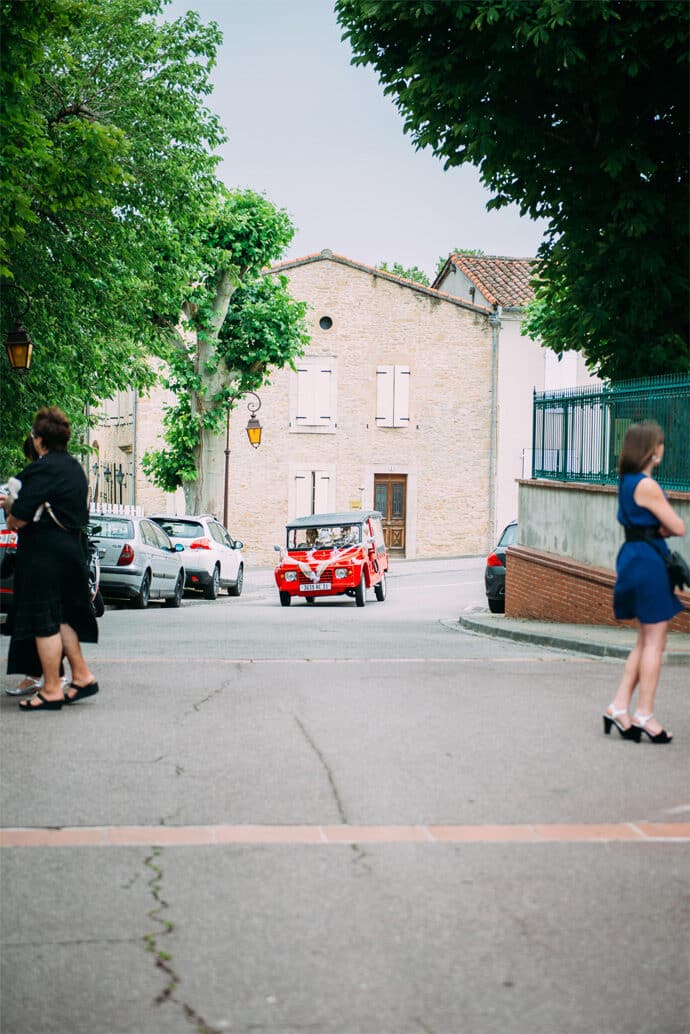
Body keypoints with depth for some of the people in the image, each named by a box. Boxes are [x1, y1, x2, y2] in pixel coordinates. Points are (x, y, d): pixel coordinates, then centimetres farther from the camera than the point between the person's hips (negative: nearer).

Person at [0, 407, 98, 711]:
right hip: (71, 547, 9)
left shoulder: (42, 469, -17)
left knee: (44, 621, -2)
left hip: (44, 554, -9)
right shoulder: (73, 467, 12)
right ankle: (81, 676, 21)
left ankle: (51, 691, 2)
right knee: (61, 617, 18)